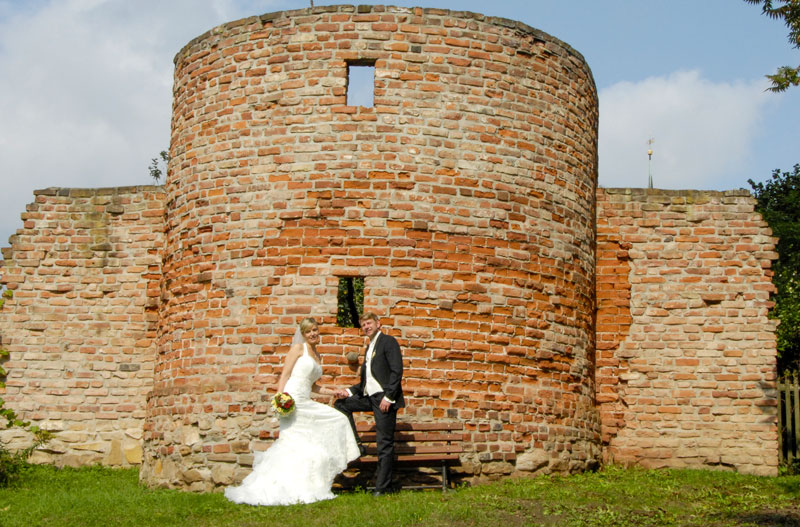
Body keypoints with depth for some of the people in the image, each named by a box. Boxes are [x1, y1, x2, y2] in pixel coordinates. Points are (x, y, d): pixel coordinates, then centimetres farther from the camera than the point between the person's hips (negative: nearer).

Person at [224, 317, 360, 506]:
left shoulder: (317, 356, 22)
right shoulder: (298, 348, 0)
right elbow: (285, 375, -8)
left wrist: (335, 392, 22)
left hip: (306, 404, 8)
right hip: (292, 402, -8)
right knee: (291, 446, -11)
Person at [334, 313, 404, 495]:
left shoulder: (388, 342, -4)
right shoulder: (368, 349, 22)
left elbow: (397, 370, -13)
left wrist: (388, 397, -19)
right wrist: (349, 391, 7)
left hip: (384, 398, -9)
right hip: (370, 397, 9)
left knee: (384, 443, -5)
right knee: (341, 404, 6)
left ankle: (382, 487, -1)